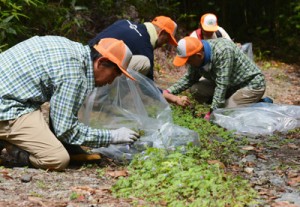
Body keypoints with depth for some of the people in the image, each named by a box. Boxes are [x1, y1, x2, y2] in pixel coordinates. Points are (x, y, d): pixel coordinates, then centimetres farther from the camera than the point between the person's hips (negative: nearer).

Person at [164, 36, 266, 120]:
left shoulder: (222, 51, -32)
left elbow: (222, 85, -32)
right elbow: (189, 79, 6)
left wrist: (212, 112, -30)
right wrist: (168, 91, -9)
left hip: (252, 84, -8)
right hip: (232, 85, 8)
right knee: (195, 89, -10)